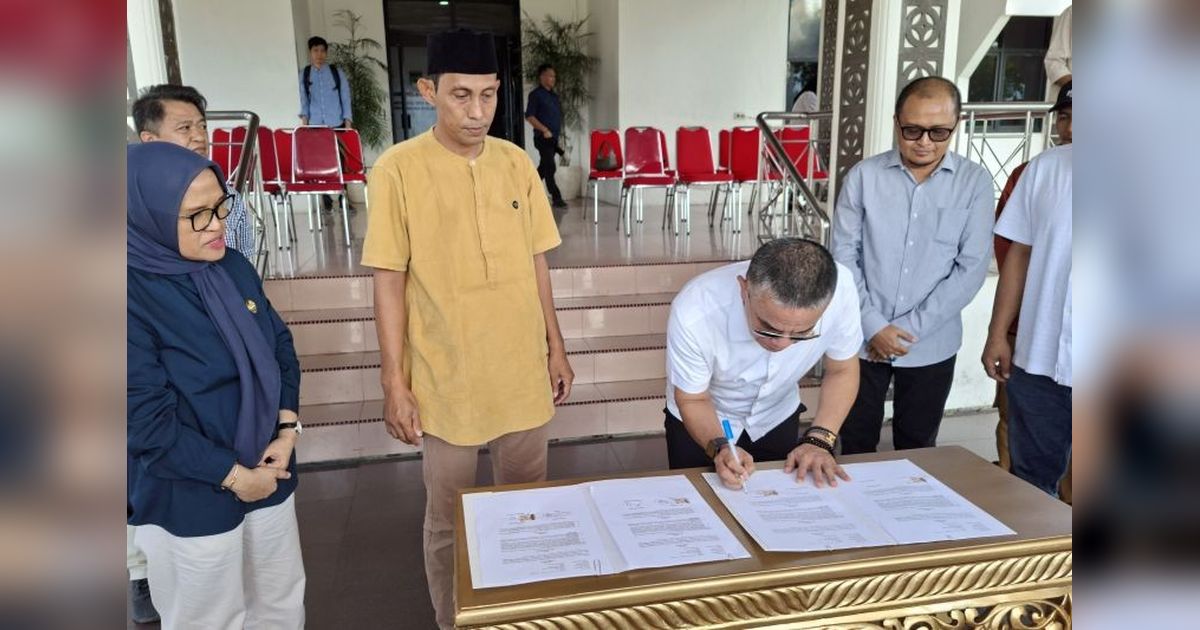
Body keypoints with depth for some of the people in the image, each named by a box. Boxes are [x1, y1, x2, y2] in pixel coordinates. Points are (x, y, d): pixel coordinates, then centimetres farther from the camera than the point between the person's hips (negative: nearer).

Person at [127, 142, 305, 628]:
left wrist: (286, 434, -7)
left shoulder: (233, 268, -3)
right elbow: (147, 423, -22)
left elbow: (281, 348, 5)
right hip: (189, 499, -6)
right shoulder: (133, 296, -22)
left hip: (268, 473, 6)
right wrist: (234, 476, -15)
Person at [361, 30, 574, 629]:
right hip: (445, 383, -3)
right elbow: (390, 283, -8)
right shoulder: (397, 169, -10)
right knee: (447, 523, 13)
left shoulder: (517, 162, 2)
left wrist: (555, 348, 10)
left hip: (523, 376, 4)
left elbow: (536, 263, 8)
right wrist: (394, 382, -9)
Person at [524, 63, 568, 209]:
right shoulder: (536, 94, -6)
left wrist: (558, 132, 16)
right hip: (543, 138, -8)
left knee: (543, 168, 12)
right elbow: (529, 116, -11)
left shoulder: (553, 95, 17)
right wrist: (544, 130, -18)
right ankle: (556, 198, -8)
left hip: (554, 138, 8)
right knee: (550, 168, -9)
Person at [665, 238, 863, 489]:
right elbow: (693, 400, -20)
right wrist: (720, 448, -38)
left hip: (777, 419, 2)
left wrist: (818, 440, -24)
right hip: (702, 422, -2)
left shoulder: (840, 289, -33)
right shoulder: (694, 313, -39)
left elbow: (842, 371, -13)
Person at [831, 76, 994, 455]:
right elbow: (844, 255, -4)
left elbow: (972, 267, -7)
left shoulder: (974, 183, -4)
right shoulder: (864, 176, -5)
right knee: (856, 444, 12)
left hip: (931, 346, 1)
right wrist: (873, 325, -12)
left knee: (917, 448, 16)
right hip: (863, 340, 0)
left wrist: (911, 329, -11)